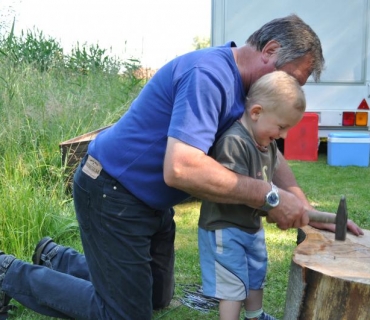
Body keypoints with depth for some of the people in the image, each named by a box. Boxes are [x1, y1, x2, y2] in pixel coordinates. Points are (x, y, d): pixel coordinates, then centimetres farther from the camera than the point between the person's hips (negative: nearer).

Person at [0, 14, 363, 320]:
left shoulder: (239, 86, 3)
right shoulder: (209, 74, -28)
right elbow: (181, 168, -39)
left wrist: (306, 212, -3)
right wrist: (266, 195, -32)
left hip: (150, 200, 10)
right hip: (111, 194, -10)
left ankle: (55, 257, 33)